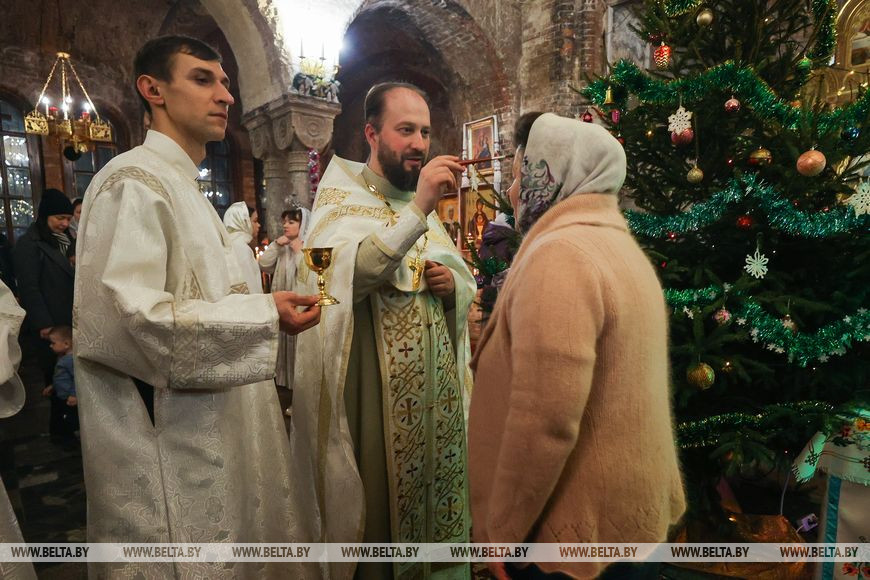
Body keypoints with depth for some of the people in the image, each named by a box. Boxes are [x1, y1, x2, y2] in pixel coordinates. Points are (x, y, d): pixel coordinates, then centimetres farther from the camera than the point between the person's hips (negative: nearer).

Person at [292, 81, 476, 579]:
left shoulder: (421, 205, 14)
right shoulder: (343, 198, -6)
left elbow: (466, 281, 16)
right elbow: (345, 276, -27)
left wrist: (453, 283, -7)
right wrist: (418, 209, -32)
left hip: (438, 387, 6)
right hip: (376, 393, -6)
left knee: (436, 497, 17)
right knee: (380, 508, 7)